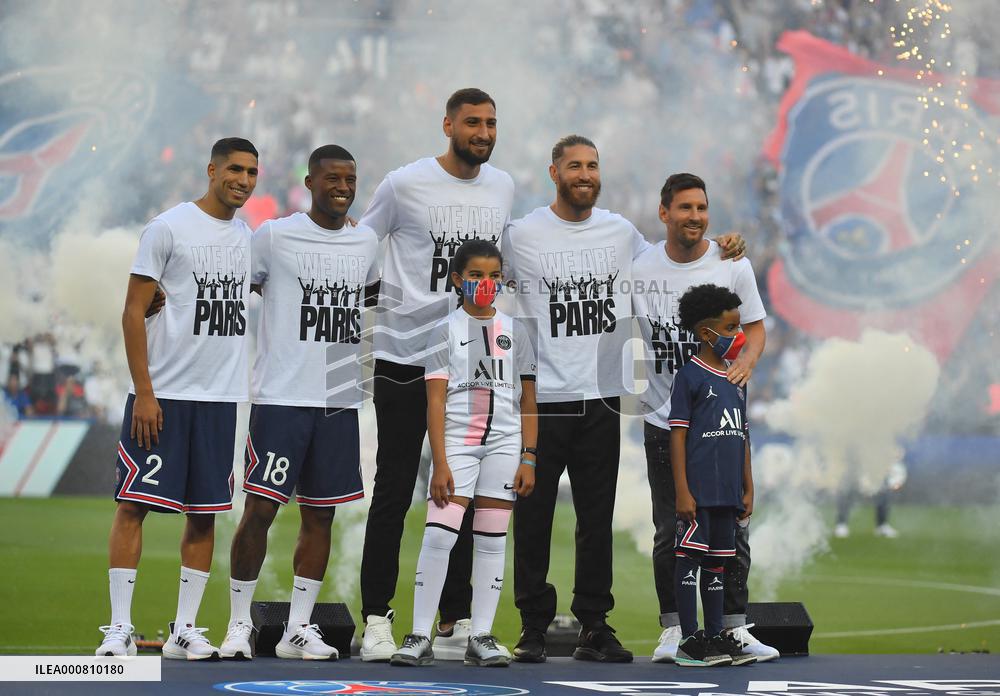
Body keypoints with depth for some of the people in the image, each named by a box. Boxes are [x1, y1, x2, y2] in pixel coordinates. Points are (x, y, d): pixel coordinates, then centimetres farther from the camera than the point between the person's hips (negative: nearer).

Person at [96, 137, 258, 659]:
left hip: (221, 398, 6)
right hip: (162, 395, -6)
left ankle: (184, 630, 11)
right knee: (134, 504, -4)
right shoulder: (169, 228, -6)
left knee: (204, 513, 6)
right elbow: (134, 312, -7)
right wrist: (144, 392, -14)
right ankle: (119, 627, -1)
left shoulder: (247, 238, 12)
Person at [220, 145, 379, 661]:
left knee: (320, 515, 7)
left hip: (340, 400, 5)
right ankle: (239, 624, 3)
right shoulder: (274, 236, -4)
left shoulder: (366, 243, 10)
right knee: (259, 508, -8)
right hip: (281, 398, -5)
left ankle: (298, 629, 14)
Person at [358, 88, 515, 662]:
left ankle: (456, 623, 12)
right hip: (404, 356, -4)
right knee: (394, 492, -1)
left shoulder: (503, 187, 9)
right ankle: (377, 619, 4)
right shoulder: (406, 184, -6)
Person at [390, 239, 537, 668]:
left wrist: (528, 459, 3)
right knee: (439, 534, -13)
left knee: (492, 540, 3)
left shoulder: (514, 332, 9)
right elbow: (435, 402, -4)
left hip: (504, 443, 3)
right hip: (456, 440, -3)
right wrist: (440, 464, -12)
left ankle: (481, 639, 7)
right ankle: (420, 637, -10)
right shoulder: (446, 331, 1)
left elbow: (528, 402, 11)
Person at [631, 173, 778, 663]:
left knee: (732, 526, 0)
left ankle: (735, 627, 7)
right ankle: (673, 629, 10)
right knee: (670, 530, 3)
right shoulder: (639, 269, 1)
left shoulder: (733, 265, 0)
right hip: (663, 417, 0)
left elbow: (755, 327, 5)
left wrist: (746, 360, -15)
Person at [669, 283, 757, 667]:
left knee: (717, 562, 12)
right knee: (690, 558, -4)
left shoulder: (736, 381, 15)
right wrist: (682, 491, -15)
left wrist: (748, 488, 16)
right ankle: (690, 640, -2)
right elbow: (678, 435, -10)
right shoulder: (689, 376, -6)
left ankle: (715, 636, 18)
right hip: (698, 490, -7)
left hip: (727, 491, 7)